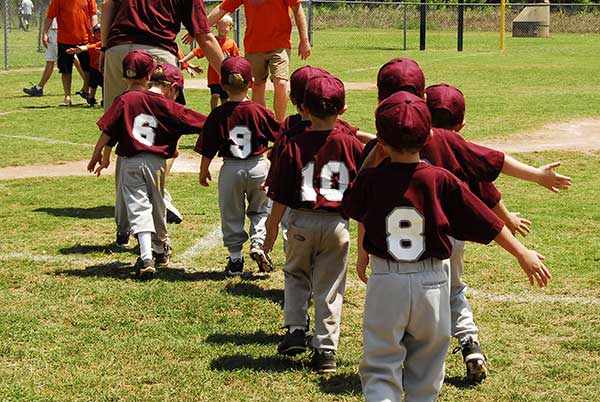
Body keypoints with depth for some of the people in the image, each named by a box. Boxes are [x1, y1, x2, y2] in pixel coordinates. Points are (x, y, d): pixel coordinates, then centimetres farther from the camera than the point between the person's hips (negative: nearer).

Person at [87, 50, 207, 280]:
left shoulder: (124, 101, -3)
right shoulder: (164, 104, 2)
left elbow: (107, 131, -4)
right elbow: (200, 123, 4)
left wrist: (98, 155, 7)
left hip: (130, 162, -2)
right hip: (157, 161, 2)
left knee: (138, 207, -5)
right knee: (157, 205, 19)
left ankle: (146, 258, -20)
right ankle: (161, 250, 39)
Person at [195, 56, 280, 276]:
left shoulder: (218, 115, -10)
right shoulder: (259, 111, -9)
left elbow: (208, 149, -5)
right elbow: (280, 136, 1)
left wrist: (204, 171, 10)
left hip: (230, 169, 0)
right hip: (257, 167, 1)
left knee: (231, 215, 13)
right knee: (259, 209, 20)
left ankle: (235, 258, 15)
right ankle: (258, 243, -2)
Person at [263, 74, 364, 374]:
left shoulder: (295, 145, -8)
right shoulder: (351, 144, -4)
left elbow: (281, 195, -5)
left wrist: (273, 226, 7)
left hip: (303, 222, -1)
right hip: (337, 225, 1)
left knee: (296, 275, 22)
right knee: (329, 287, 8)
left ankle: (295, 330, 9)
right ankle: (326, 349, 7)